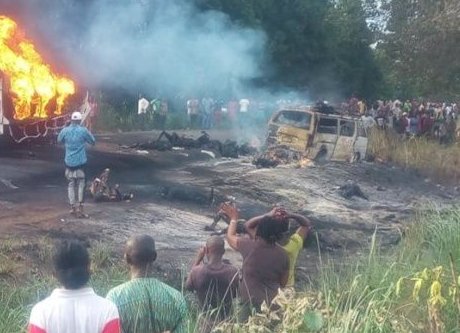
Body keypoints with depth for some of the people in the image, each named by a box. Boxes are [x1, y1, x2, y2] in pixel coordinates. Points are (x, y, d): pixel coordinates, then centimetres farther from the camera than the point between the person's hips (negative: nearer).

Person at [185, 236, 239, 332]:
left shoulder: (197, 271, -23)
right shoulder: (232, 271, -20)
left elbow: (188, 286, 1)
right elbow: (235, 294, -2)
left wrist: (198, 259, -2)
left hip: (207, 321, -1)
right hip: (226, 320, 1)